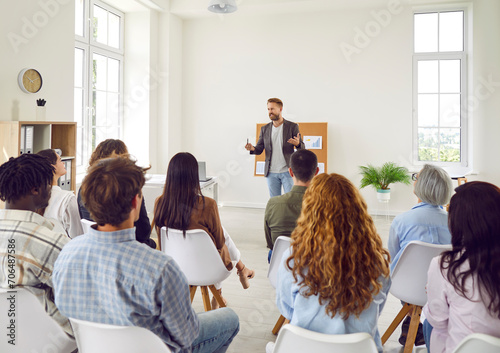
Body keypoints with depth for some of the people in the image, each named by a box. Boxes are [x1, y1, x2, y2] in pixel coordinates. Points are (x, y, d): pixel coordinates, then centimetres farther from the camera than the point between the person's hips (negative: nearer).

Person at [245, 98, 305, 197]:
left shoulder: (292, 126, -1)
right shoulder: (265, 129, 8)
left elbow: (302, 148, -1)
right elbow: (259, 149, 8)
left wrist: (298, 143, -25)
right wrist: (252, 148, -16)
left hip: (287, 171, -3)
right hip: (271, 173, 3)